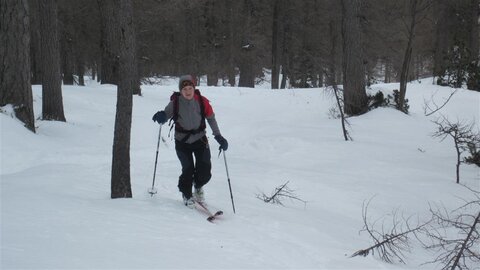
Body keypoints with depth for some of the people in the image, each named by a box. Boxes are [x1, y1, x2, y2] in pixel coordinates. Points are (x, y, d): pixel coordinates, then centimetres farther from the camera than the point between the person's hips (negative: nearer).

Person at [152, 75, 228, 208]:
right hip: (182, 142, -1)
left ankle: (198, 186, 30)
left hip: (200, 139, 1)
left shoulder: (202, 102, -7)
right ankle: (186, 194, 18)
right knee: (188, 169, -10)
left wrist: (218, 136, -2)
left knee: (205, 170, -5)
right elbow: (165, 115, -4)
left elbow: (211, 118, 2)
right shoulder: (175, 103, -10)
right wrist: (161, 117, -29)